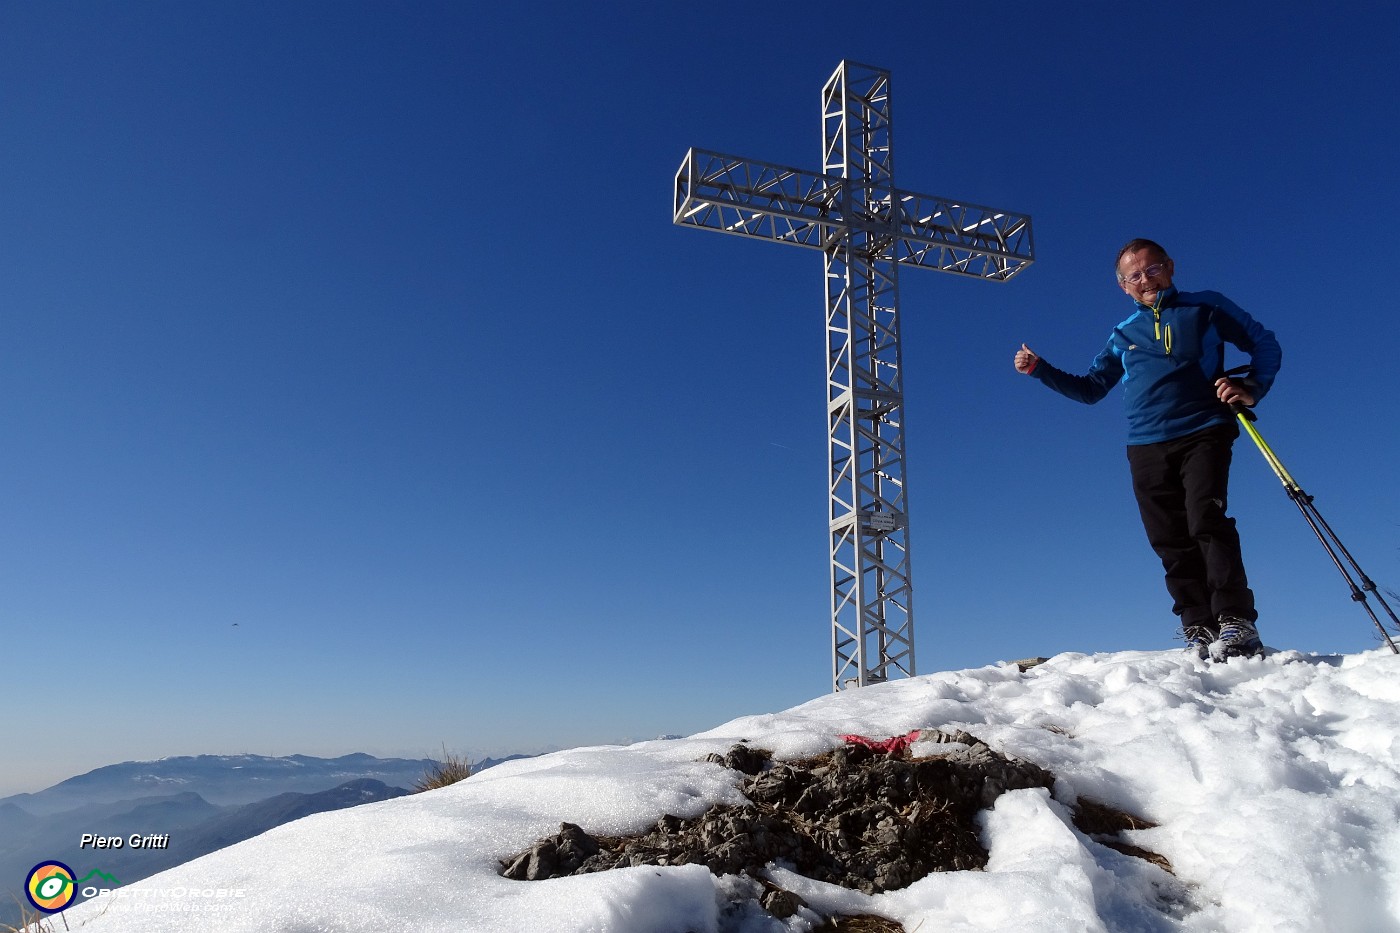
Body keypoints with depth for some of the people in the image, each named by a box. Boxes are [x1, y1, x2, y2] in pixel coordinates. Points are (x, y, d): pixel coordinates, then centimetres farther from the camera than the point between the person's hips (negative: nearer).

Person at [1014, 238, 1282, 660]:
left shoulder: (1206, 308, 12)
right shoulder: (1124, 334, 20)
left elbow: (1265, 344, 15)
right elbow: (1089, 388, 26)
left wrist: (1252, 388, -3)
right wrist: (1039, 370, 14)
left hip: (1202, 432, -3)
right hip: (1146, 447, 3)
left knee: (1206, 521, -21)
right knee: (1171, 543, -2)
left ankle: (1237, 623, -18)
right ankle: (1200, 630, 2)